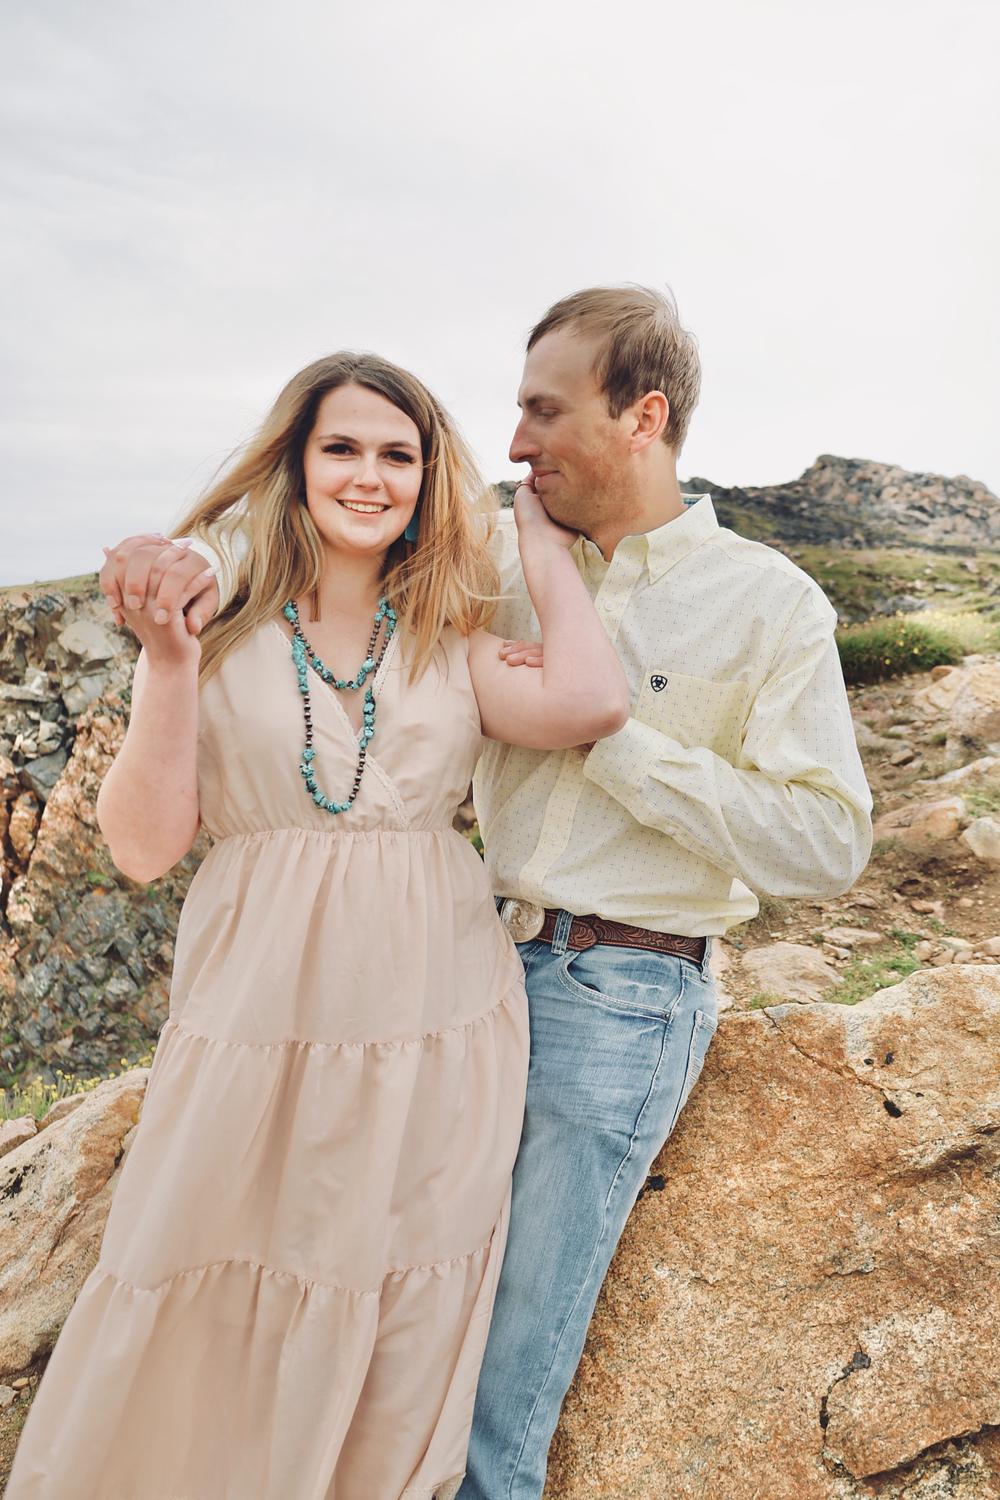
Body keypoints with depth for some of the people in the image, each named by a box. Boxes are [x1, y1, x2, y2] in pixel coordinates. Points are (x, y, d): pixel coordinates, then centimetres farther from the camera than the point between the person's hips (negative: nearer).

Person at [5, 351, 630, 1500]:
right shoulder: (219, 618, 0)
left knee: (396, 1334, 17)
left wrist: (542, 546, -2)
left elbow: (589, 704, -17)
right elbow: (144, 845, -5)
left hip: (433, 1025, 2)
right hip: (259, 1015, -1)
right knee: (208, 1327, 14)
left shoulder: (452, 639, 4)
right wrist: (168, 659, -17)